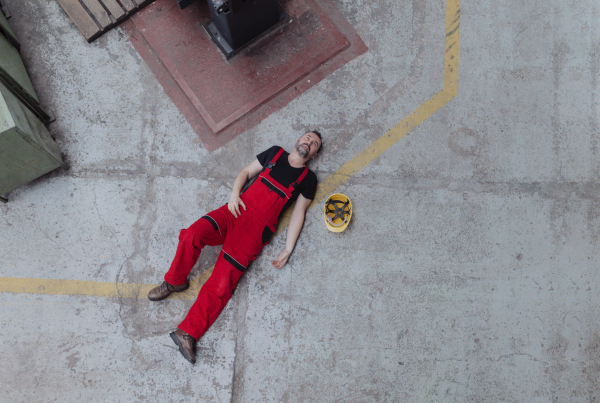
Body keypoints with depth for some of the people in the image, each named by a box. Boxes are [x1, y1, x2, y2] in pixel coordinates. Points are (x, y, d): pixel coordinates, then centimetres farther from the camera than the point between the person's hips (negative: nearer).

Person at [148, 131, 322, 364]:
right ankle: (174, 282, -1)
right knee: (192, 235, -25)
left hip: (257, 227, -2)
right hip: (238, 210, 3)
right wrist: (235, 193, 0)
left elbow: (298, 213, 8)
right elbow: (246, 172, 21)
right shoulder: (275, 153, 19)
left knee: (222, 284, -17)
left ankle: (188, 333, -10)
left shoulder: (308, 179, 12)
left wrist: (288, 250, -1)